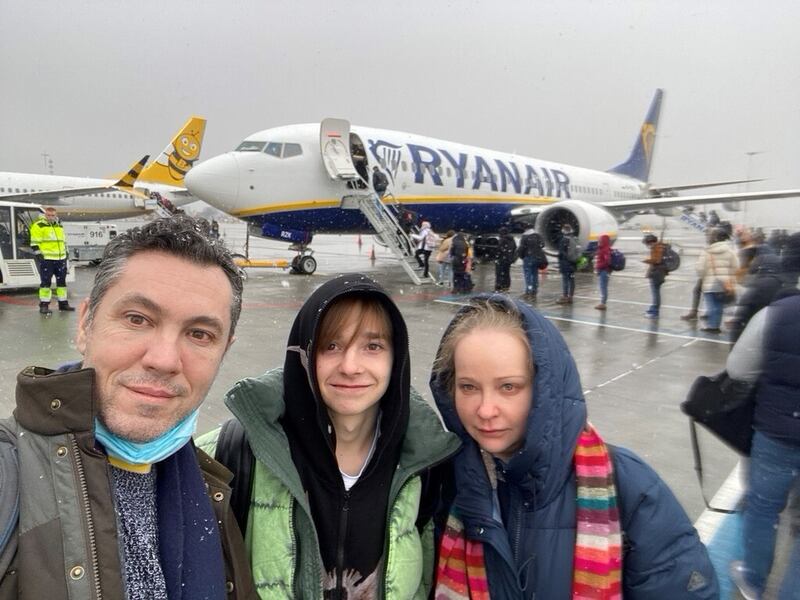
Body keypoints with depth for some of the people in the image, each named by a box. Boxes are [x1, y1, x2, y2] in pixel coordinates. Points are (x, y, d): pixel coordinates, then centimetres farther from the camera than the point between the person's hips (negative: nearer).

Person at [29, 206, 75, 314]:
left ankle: (63, 303, 20)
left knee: (62, 281, 11)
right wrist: (38, 254, -14)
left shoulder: (59, 226, 16)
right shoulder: (38, 226, -5)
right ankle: (44, 305, -1)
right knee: (46, 282, -6)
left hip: (61, 259, 7)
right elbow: (34, 243, -8)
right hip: (46, 259, -6)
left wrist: (66, 254, 21)